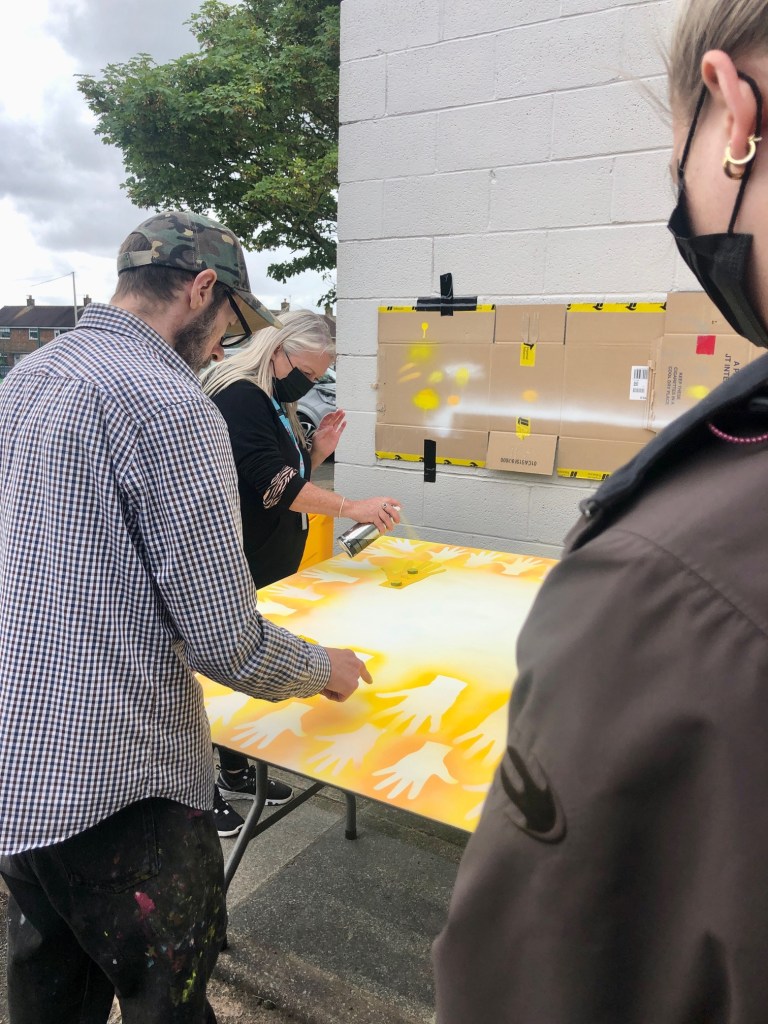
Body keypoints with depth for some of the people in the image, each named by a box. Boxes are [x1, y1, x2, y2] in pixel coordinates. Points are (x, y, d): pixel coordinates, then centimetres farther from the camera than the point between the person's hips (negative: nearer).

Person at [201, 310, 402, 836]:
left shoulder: (276, 405, 12)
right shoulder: (238, 398, -18)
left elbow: (290, 479, 17)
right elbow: (272, 483, -27)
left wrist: (318, 450, -1)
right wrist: (352, 508, -30)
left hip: (273, 570, 9)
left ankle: (236, 771, 35)